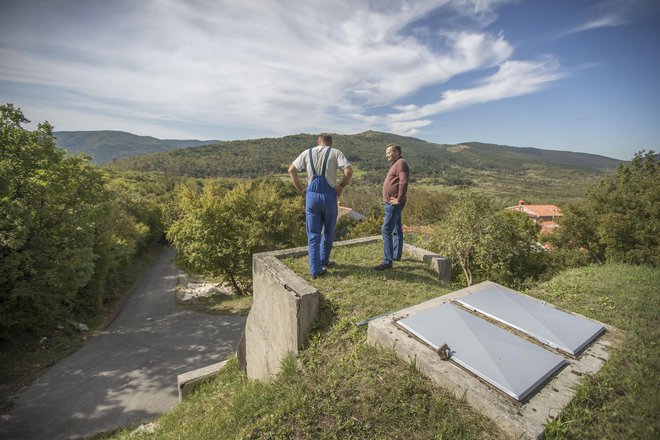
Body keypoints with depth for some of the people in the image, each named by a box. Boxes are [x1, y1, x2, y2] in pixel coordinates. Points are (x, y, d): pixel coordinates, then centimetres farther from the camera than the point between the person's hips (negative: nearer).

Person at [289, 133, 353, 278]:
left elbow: (291, 170, 7)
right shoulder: (335, 153, 4)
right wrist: (341, 187, 1)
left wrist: (301, 190, 8)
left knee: (313, 235, 7)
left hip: (311, 195, 2)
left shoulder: (307, 153, 12)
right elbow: (349, 171, -10)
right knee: (328, 231, 19)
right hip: (329, 195, -2)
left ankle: (315, 269, 8)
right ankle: (324, 259, 34)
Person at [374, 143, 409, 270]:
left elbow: (404, 182, -25)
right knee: (396, 229, 17)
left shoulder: (400, 163, -11)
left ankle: (387, 261, -9)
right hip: (392, 203, 11)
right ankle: (396, 255, 30)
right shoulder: (396, 164, 21)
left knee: (386, 230, -12)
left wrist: (399, 199, -22)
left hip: (394, 204, -11)